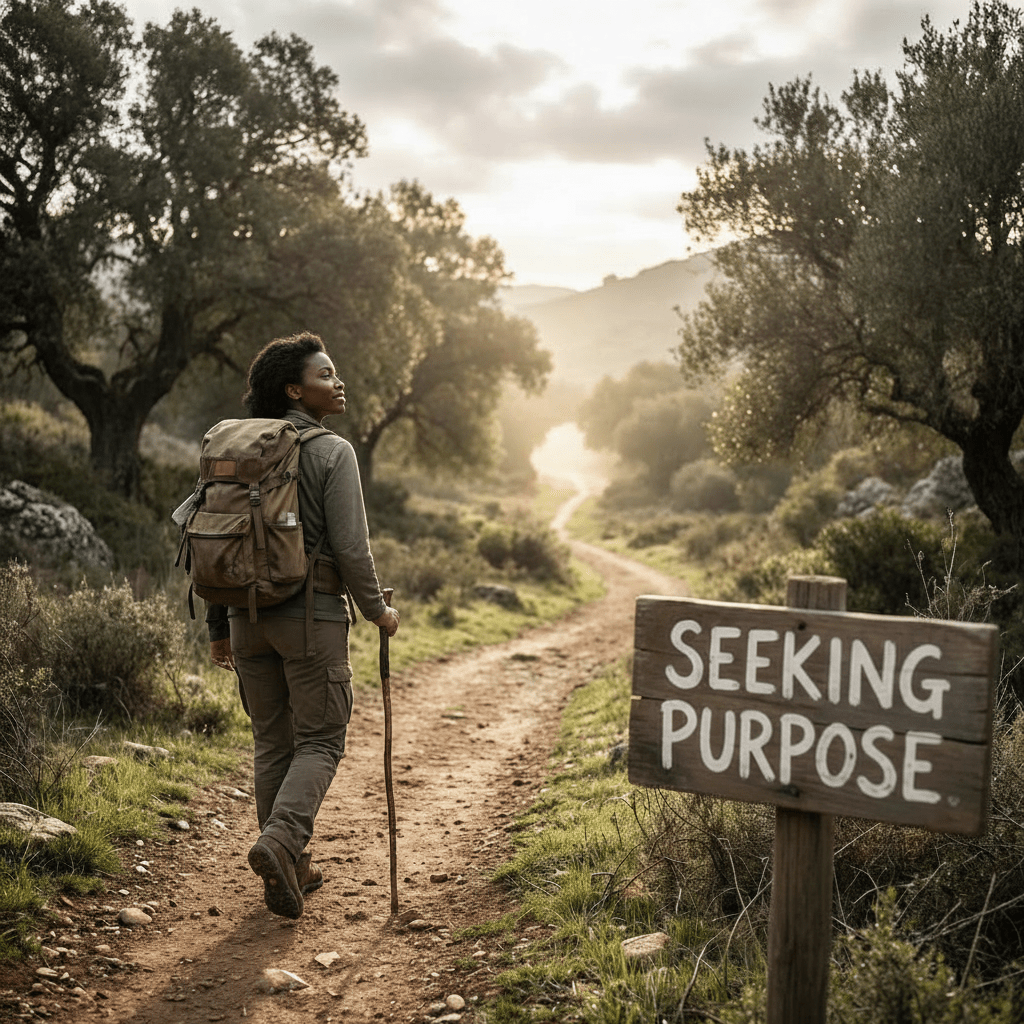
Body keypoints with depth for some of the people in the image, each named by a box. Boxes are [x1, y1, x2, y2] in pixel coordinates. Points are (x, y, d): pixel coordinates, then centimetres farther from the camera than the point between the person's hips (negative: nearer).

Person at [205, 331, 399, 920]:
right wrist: (377, 609, 1)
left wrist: (219, 625, 17)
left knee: (272, 741, 14)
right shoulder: (332, 451, -9)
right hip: (312, 612, -6)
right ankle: (281, 841, -16)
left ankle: (293, 869, 20)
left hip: (248, 612, 6)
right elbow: (351, 546, -14)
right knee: (320, 740, 4)